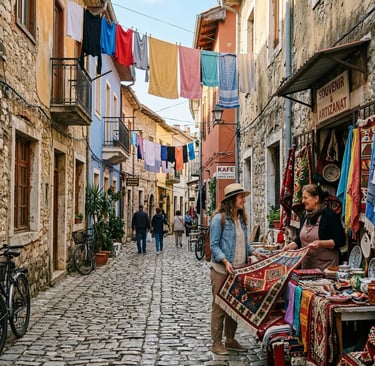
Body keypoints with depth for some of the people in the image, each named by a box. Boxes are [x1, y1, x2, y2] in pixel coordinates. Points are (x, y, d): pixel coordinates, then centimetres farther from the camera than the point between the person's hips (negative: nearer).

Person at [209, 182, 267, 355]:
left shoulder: (241, 219, 11)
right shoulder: (219, 218, -11)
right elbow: (214, 245, -14)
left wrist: (255, 253, 4)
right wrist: (225, 261, -25)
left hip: (239, 269, 7)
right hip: (221, 270, -7)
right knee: (220, 307, 1)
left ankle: (230, 340, 25)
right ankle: (216, 342, 11)